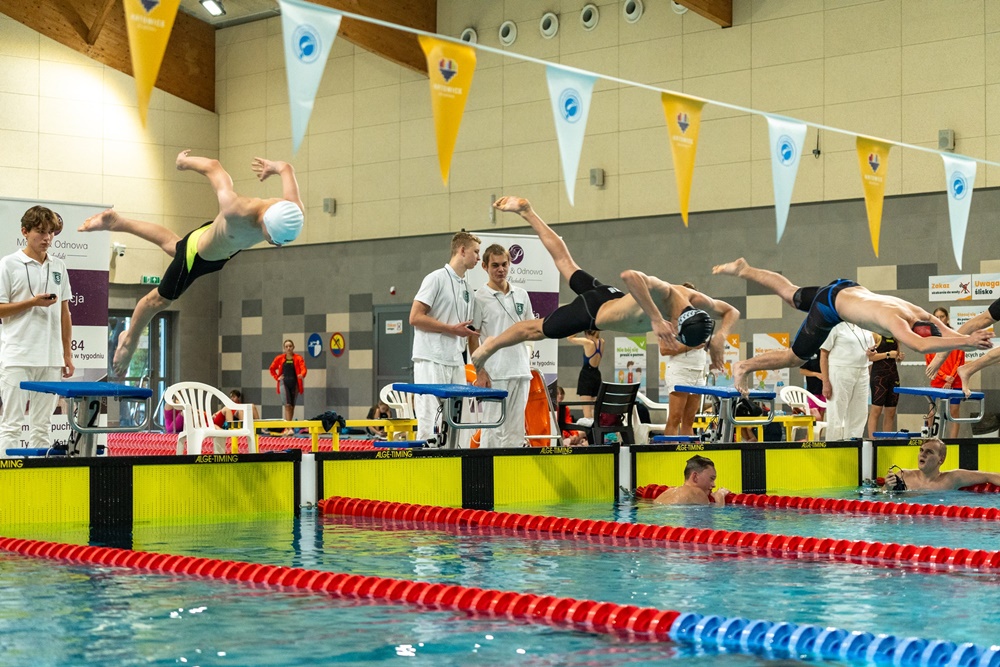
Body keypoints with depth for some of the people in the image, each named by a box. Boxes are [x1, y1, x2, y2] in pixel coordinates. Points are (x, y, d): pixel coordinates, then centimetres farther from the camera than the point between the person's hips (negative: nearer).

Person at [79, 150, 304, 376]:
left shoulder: (293, 213, -35)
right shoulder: (235, 211, -51)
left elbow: (287, 168, -15)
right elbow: (212, 167, -35)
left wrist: (275, 166, 9)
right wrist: (185, 162, -13)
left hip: (225, 251, 6)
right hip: (198, 253, -6)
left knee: (172, 245, 35)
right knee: (161, 298, 17)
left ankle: (118, 223, 55)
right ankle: (130, 339, 44)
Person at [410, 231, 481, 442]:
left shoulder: (467, 287, 19)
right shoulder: (436, 279, -4)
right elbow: (415, 317, -11)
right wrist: (452, 328, -11)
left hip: (456, 362, 8)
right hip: (432, 361, -8)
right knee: (429, 419, -9)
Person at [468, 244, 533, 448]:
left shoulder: (521, 295, 13)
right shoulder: (479, 298, -3)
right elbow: (473, 338, -4)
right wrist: (480, 372, -11)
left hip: (521, 371, 5)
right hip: (495, 374, -5)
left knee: (517, 428, 7)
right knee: (494, 426, -6)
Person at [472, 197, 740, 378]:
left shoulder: (697, 302, -24)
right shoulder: (662, 293, -45)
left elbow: (732, 311, -5)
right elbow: (629, 275, -64)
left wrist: (719, 337, -26)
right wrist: (656, 319, -63)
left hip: (613, 300, 7)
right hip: (591, 310, -7)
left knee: (566, 263, 28)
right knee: (537, 329, 17)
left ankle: (527, 212, 45)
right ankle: (491, 345, 42)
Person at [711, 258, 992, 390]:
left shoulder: (921, 315, -17)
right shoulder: (895, 321, -40)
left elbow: (951, 334, -10)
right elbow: (920, 345, -58)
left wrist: (974, 340, -31)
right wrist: (967, 341, -58)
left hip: (847, 289, 8)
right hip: (831, 304, -8)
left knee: (790, 294, 29)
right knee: (795, 356, 3)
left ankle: (744, 270, 43)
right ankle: (744, 368, 21)